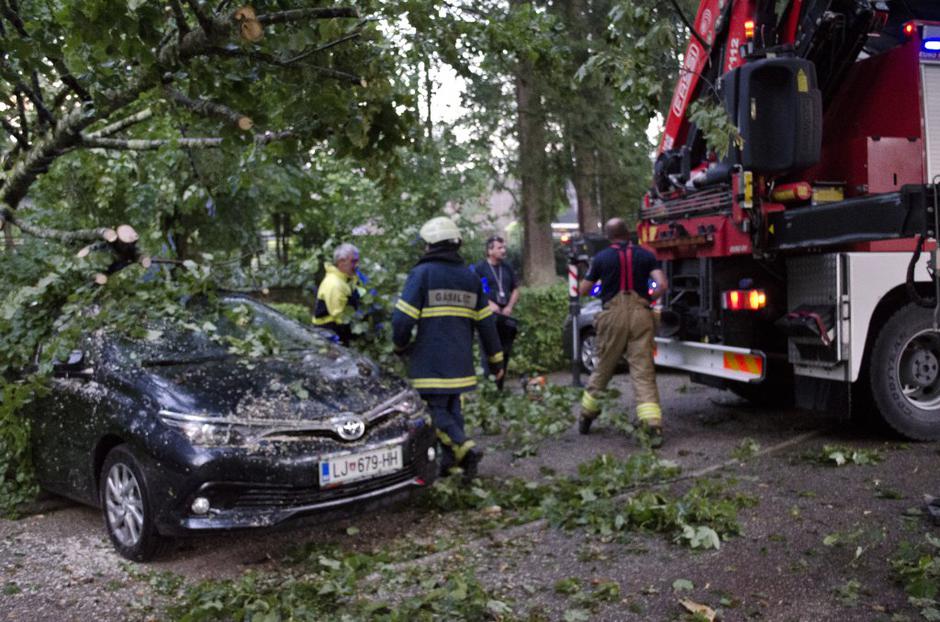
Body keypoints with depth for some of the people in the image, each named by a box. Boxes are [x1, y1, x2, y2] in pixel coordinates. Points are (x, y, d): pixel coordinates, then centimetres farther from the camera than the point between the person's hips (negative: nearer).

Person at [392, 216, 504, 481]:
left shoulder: (422, 273, -6)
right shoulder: (470, 278, 12)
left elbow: (403, 318, -12)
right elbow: (486, 322, 12)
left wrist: (401, 346, 6)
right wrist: (496, 359, 18)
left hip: (430, 363, -6)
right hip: (460, 363, 6)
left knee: (436, 410, -2)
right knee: (452, 408, 15)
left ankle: (466, 449, -18)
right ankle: (449, 461, 16)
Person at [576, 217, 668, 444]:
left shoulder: (602, 258, 4)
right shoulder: (645, 255, 6)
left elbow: (583, 290, 9)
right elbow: (662, 285, -6)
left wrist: (591, 271, 28)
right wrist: (649, 299, 13)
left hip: (613, 314, 0)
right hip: (640, 314, 0)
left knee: (603, 369, 15)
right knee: (643, 372, -1)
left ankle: (586, 418, 28)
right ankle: (653, 425, -14)